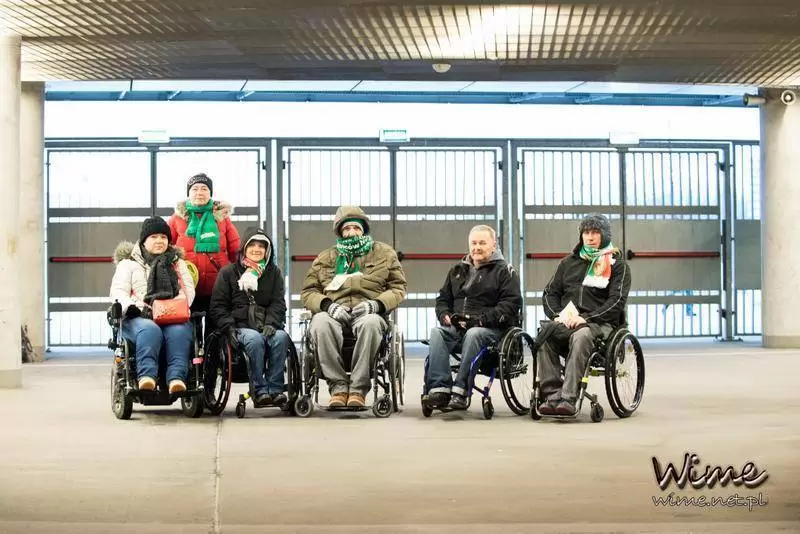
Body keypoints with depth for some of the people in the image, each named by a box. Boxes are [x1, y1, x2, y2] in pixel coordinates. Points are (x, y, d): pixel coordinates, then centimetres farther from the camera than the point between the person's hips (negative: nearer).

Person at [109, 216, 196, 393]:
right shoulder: (128, 264, 19)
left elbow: (188, 290, 15)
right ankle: (147, 375, -50)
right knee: (150, 330, -38)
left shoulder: (178, 263, 27)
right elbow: (118, 292, 6)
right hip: (139, 318, -2)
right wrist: (137, 307, -14)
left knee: (179, 331, -35)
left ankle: (177, 377, -48)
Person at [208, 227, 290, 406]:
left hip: (267, 326, 2)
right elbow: (217, 306, 8)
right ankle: (260, 390, -32)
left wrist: (271, 323, -10)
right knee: (255, 339, -36)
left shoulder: (274, 273, 17)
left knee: (281, 337, -32)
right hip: (240, 326, -2)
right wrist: (229, 326, -9)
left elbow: (278, 303, 9)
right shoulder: (228, 272, 11)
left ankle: (275, 389, -28)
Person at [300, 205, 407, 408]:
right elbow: (308, 292, 16)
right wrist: (327, 305, -7)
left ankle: (358, 389, -35)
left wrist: (377, 304, -7)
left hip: (368, 313, -1)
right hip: (335, 313, 1)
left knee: (370, 323, -40)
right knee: (320, 323, -37)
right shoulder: (325, 258, 23)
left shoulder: (384, 253, 20)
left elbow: (398, 287, 14)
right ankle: (338, 386, -31)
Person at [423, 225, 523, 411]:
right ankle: (439, 388, -36)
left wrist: (483, 318, -17)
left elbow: (511, 303, -5)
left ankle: (460, 391, -39)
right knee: (436, 332, -27)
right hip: (456, 325, 5)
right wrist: (445, 315, 4)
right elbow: (443, 299, 28)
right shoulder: (457, 270, 25)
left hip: (491, 328, -5)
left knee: (473, 335, -38)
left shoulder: (504, 271, 8)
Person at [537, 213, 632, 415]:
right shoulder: (569, 262, 24)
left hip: (600, 323, -4)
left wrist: (586, 318, -15)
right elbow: (550, 292, 20)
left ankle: (568, 398, -45)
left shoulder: (617, 265, 10)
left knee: (580, 336, -39)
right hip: (566, 322, 4)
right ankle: (552, 395, -36)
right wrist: (557, 315, -2)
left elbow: (617, 301, -3)